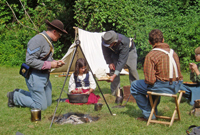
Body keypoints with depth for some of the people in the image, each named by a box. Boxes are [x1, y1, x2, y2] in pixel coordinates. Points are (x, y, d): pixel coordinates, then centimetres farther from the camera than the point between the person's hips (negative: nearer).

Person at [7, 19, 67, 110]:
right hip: (35, 76, -10)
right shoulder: (38, 40, -21)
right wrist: (49, 65, -22)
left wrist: (55, 62, 3)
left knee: (48, 103, 15)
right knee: (41, 106, -7)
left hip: (45, 76, 10)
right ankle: (14, 96, 8)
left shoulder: (48, 41, 11)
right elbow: (30, 61, -26)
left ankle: (20, 93, 21)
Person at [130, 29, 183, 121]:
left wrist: (146, 82, 5)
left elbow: (150, 80, -17)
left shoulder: (151, 55, -13)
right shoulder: (173, 52, 9)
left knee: (134, 86, 12)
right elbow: (179, 74, 16)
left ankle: (148, 114, 14)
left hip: (164, 87, -8)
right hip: (176, 87, 8)